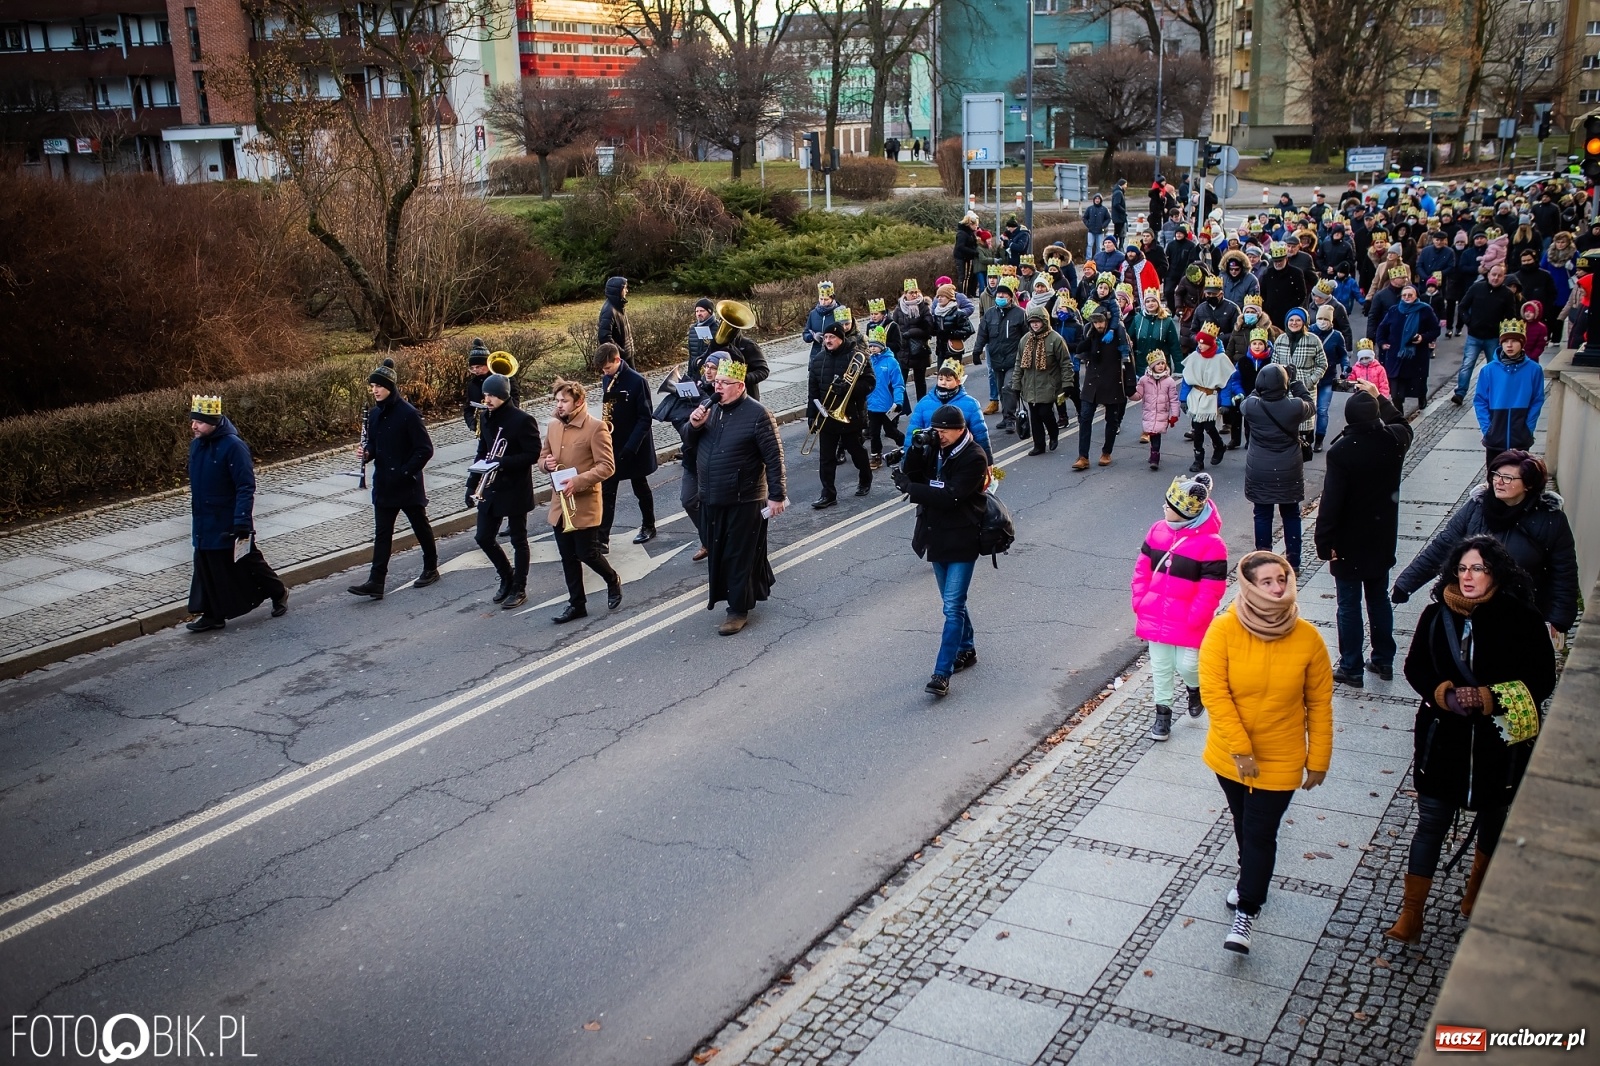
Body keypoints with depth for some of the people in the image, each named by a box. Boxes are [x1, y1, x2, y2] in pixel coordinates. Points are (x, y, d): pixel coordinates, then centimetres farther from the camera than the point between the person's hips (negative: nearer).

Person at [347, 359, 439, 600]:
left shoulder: (408, 413, -16)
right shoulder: (374, 413, 5)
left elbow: (425, 449, -15)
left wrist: (406, 472, -20)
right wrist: (365, 453, -6)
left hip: (408, 485, -6)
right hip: (383, 485, 6)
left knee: (421, 527, 12)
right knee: (382, 533, 3)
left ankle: (431, 569, 29)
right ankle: (376, 582, 1)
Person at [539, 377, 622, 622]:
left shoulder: (596, 427, -12)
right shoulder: (553, 426, 8)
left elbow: (607, 466, -16)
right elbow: (542, 457, 20)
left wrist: (578, 480, -25)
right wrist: (546, 464, -5)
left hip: (585, 504, -6)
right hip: (559, 504, 6)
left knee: (587, 554, -1)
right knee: (568, 558, 11)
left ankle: (613, 580, 28)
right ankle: (576, 603, 21)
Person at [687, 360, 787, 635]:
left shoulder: (757, 414, -14)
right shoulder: (710, 409, 6)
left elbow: (774, 457, -14)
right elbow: (691, 443, 13)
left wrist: (777, 494, -16)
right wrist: (694, 425, -9)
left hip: (744, 501, -7)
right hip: (711, 499, 7)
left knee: (740, 556, 0)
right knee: (719, 553, 17)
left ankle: (739, 610, 10)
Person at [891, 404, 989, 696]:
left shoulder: (974, 458, -16)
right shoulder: (934, 450, 5)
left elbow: (949, 496, -25)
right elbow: (911, 476, -1)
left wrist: (909, 487, -23)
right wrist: (916, 449, -15)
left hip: (962, 541, -7)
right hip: (937, 538, 7)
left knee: (952, 606, -9)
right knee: (953, 602, 19)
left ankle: (942, 673, -11)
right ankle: (966, 650, 37)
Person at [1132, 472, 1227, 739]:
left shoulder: (1211, 544, -17)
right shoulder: (1158, 531, -1)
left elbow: (1211, 590, -15)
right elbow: (1143, 568, 7)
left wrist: (1195, 620, -15)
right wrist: (1140, 602, 1)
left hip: (1188, 623, -4)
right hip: (1155, 618, 5)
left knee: (1187, 665, 1)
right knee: (1160, 667, 12)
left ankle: (1195, 688, 36)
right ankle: (1163, 712, 27)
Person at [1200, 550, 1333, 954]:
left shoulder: (1307, 638, -15)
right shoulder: (1224, 629, -19)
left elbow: (1319, 704, -6)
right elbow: (1213, 692, -19)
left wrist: (1318, 760, -2)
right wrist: (1240, 749, -21)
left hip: (1280, 760, -1)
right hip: (1230, 754, 1)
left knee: (1260, 832, 2)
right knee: (1243, 823, 22)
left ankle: (1246, 910, 18)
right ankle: (1251, 878, 48)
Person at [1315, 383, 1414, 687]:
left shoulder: (1341, 451, -23)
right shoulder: (1394, 441, -7)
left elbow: (1331, 502, -23)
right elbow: (1402, 424, 21)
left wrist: (1324, 543, -15)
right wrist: (1379, 398, 21)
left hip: (1349, 544, -5)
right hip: (1382, 539, 5)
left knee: (1349, 605, 5)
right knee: (1379, 599, 20)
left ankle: (1351, 669, 13)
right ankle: (1383, 661, 30)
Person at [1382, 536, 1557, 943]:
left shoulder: (1521, 619, -13)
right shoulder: (1437, 615, -6)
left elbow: (1542, 680, -10)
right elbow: (1415, 667, 1)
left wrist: (1487, 699, -23)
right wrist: (1445, 695, -18)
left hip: (1499, 744, 0)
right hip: (1443, 740, 1)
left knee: (1493, 824, 20)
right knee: (1430, 825, 5)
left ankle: (1475, 896, 45)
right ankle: (1410, 914, 13)